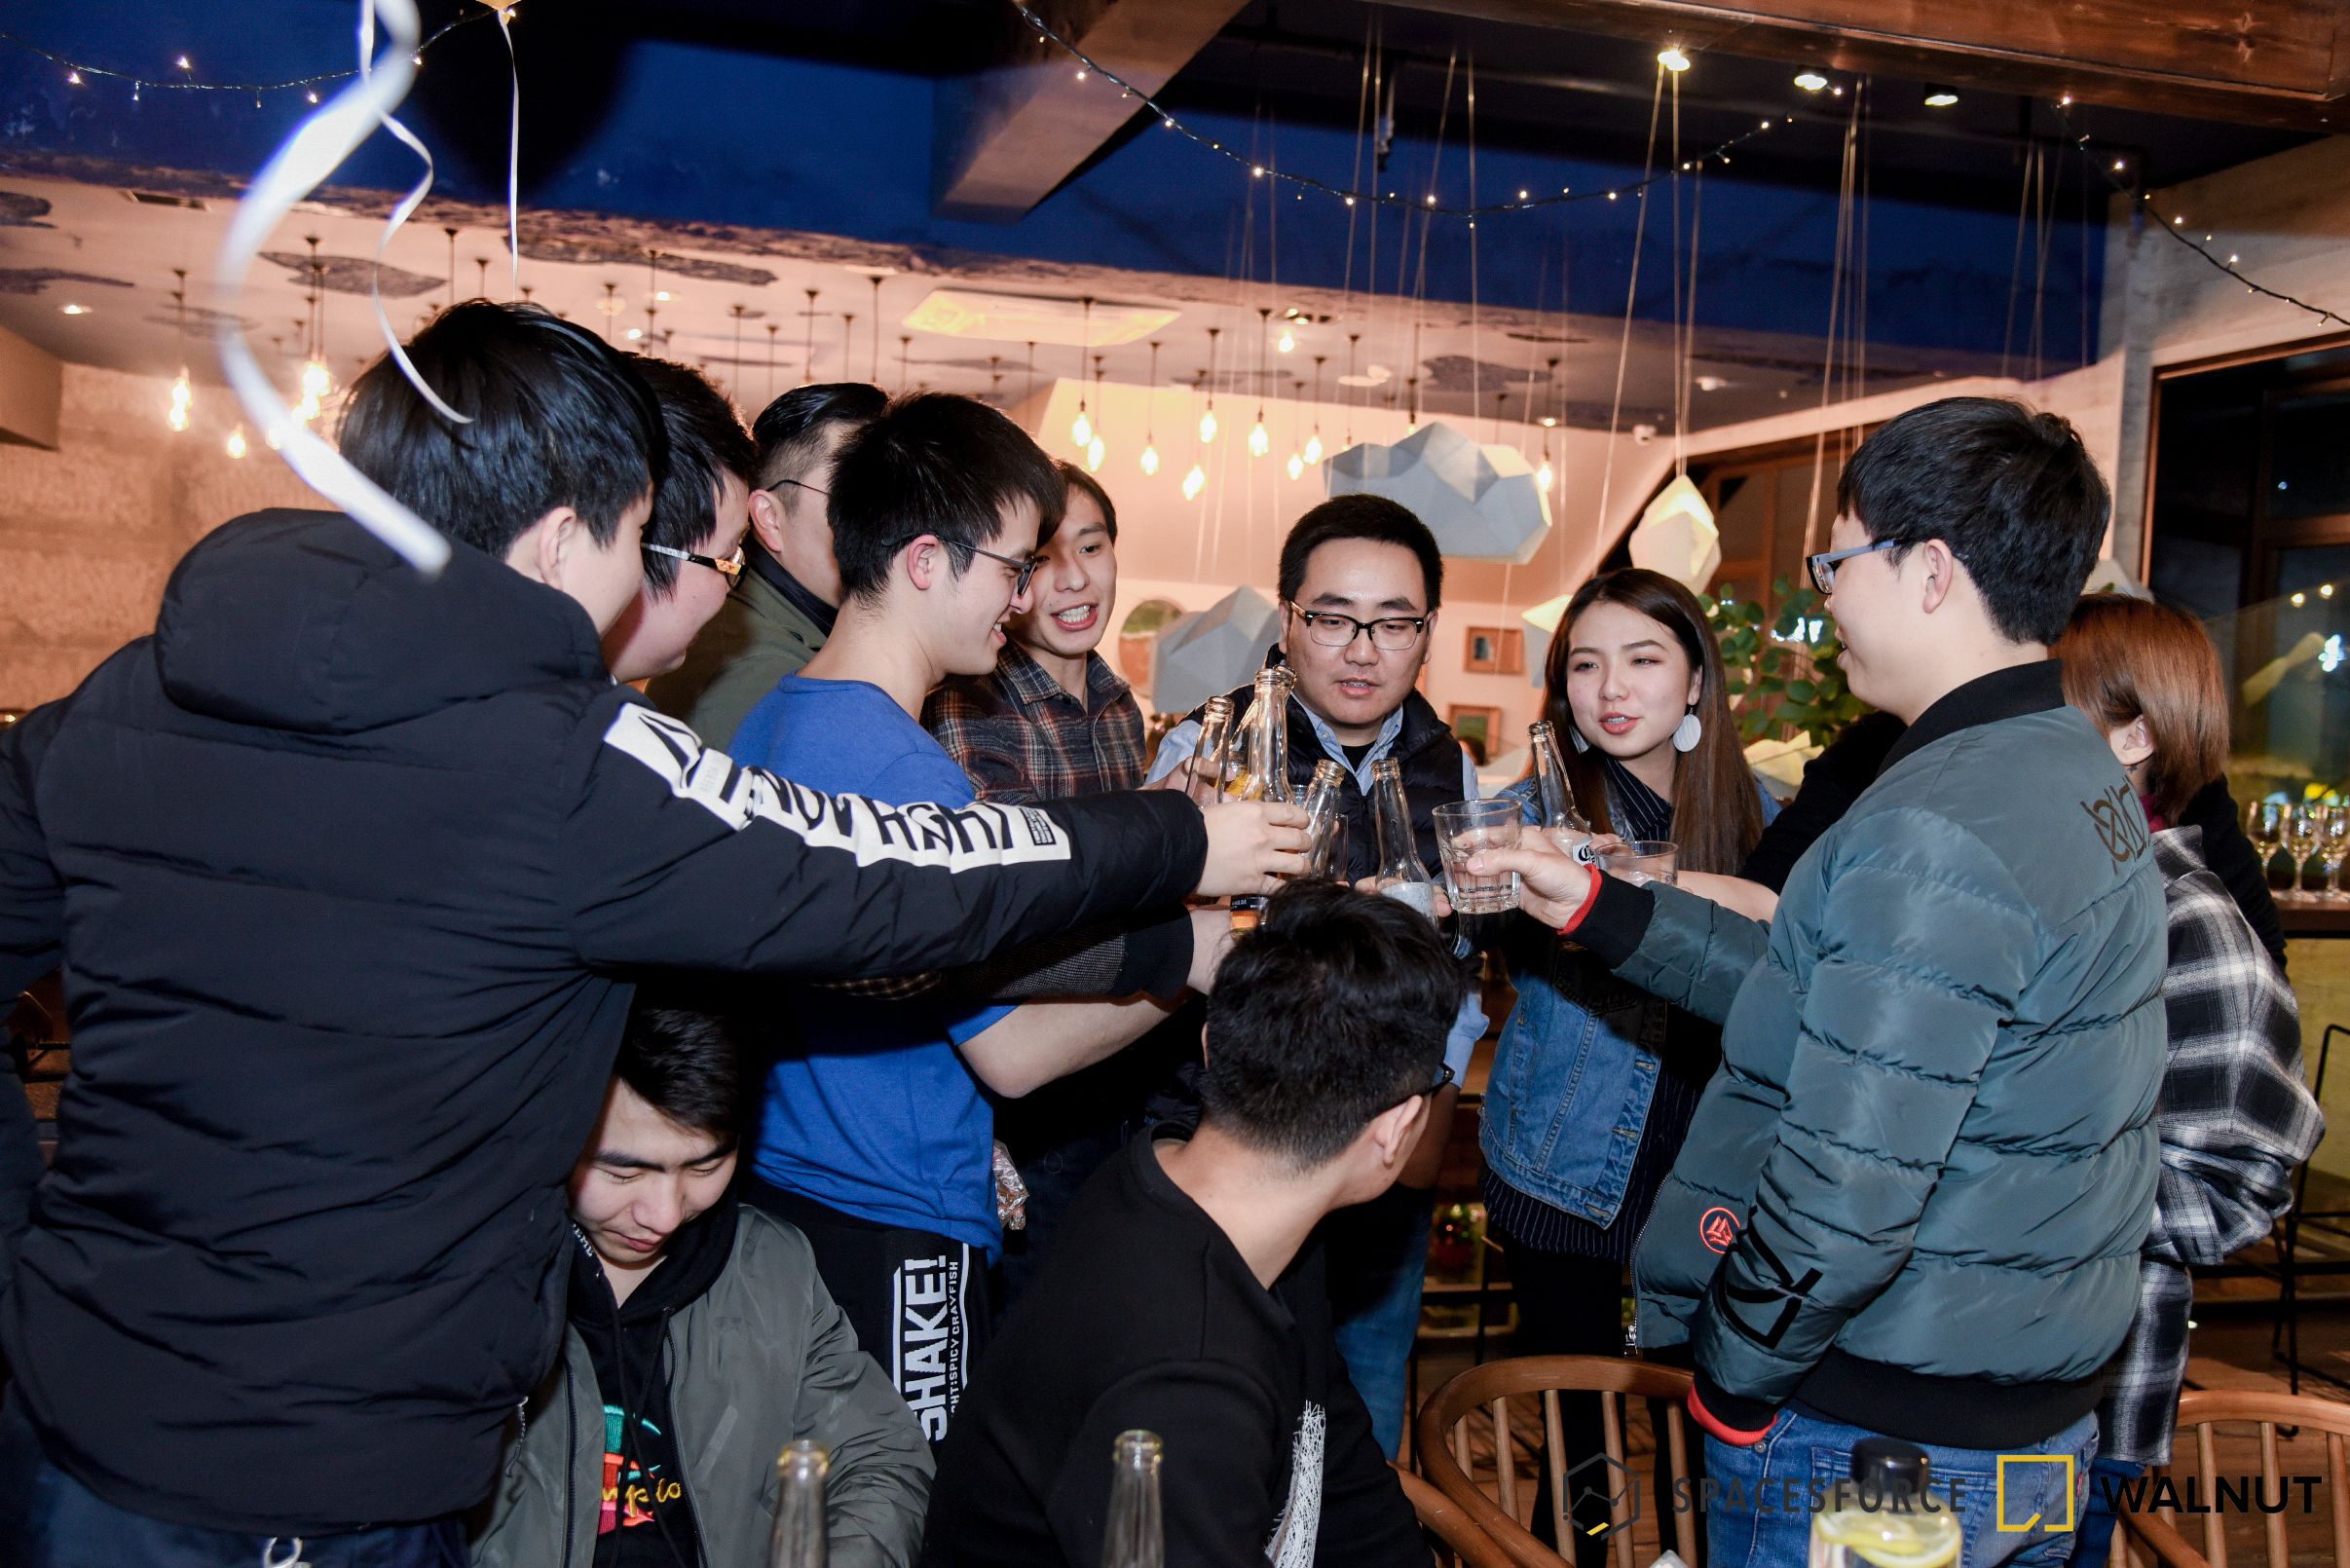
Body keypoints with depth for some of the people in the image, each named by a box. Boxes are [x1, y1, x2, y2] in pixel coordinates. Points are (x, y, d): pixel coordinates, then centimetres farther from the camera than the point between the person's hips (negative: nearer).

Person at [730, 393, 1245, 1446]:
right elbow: (1012, 1051, -18)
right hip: (896, 1236, -9)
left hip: (777, 1192, 9)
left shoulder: (771, 720, 7)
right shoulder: (905, 769, -22)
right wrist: (1192, 960, -9)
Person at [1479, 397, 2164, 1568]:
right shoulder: (2082, 775, 5)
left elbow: (1842, 1198, -28)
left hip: (1874, 1438, -9)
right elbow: (1825, 990, 11)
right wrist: (1597, 907, 11)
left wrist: (1731, 1375, -12)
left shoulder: (1935, 835, -27)